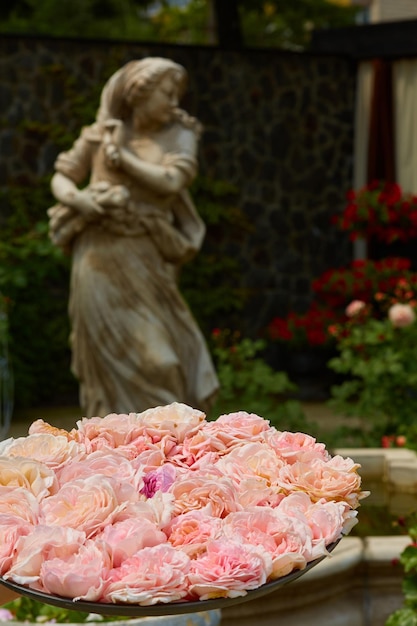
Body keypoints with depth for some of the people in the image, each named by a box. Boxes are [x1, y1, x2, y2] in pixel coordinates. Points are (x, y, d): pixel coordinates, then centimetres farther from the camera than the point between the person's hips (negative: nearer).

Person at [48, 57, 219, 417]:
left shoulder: (179, 136, 3)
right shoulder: (103, 133, 3)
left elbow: (171, 182, -14)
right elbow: (61, 178, 5)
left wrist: (121, 156, -7)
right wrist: (77, 200, -16)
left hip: (146, 260, 1)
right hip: (103, 257, -1)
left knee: (164, 355, 2)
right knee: (112, 359, 1)